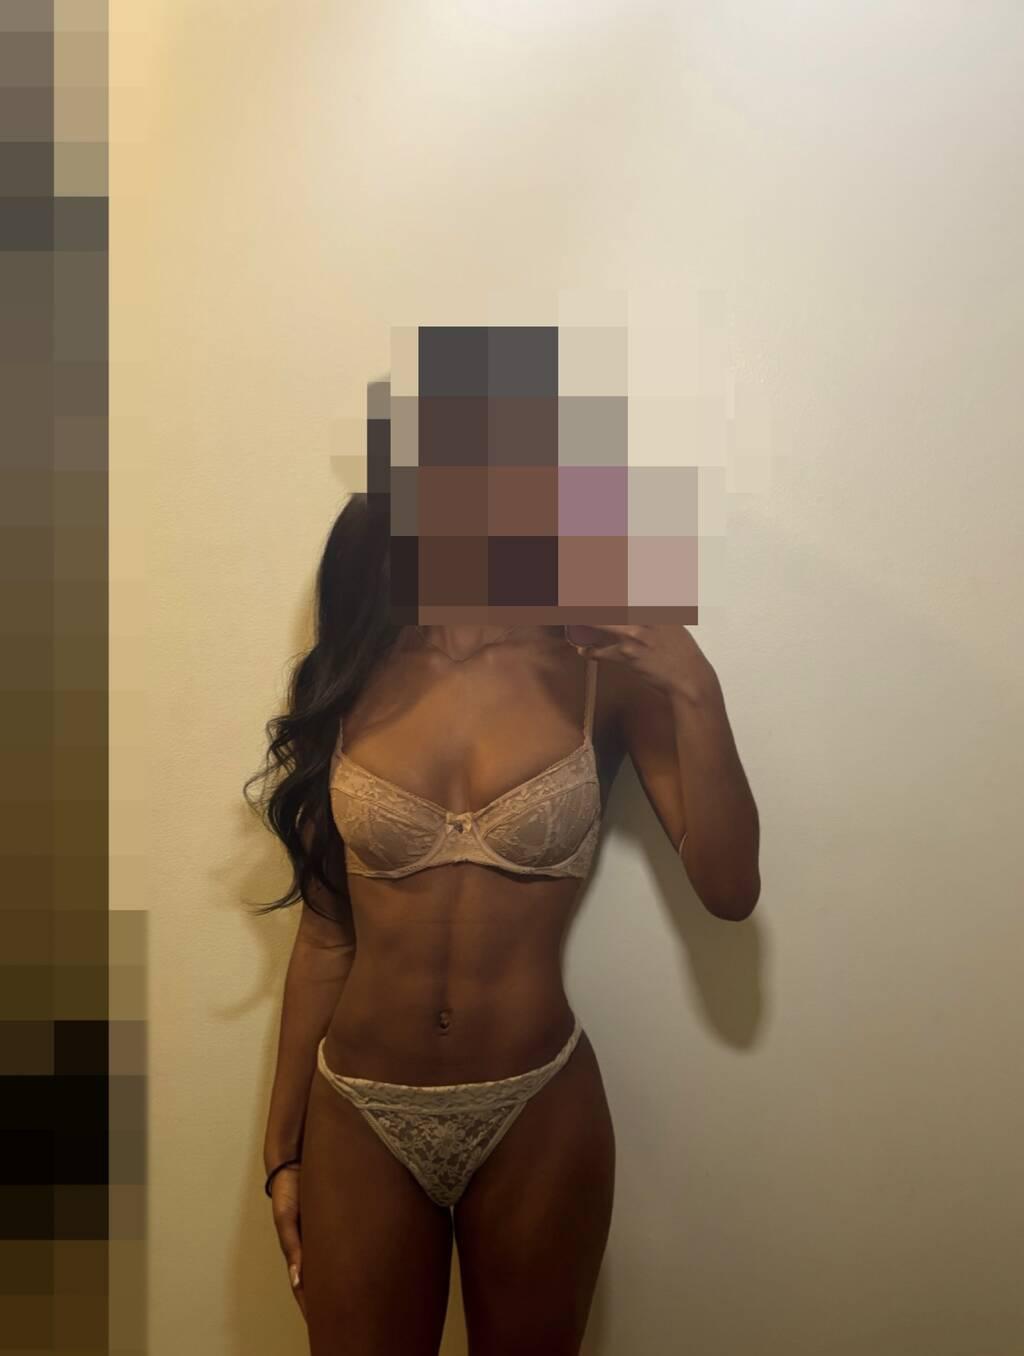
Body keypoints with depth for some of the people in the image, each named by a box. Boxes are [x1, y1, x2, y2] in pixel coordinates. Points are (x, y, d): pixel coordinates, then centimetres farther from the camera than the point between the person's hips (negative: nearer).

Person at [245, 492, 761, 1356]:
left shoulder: (607, 676, -7)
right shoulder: (356, 679, -3)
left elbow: (728, 890, -10)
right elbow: (325, 934, 1)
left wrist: (697, 692, -20)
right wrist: (283, 1143, 5)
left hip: (537, 1115, -1)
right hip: (357, 1117, 1)